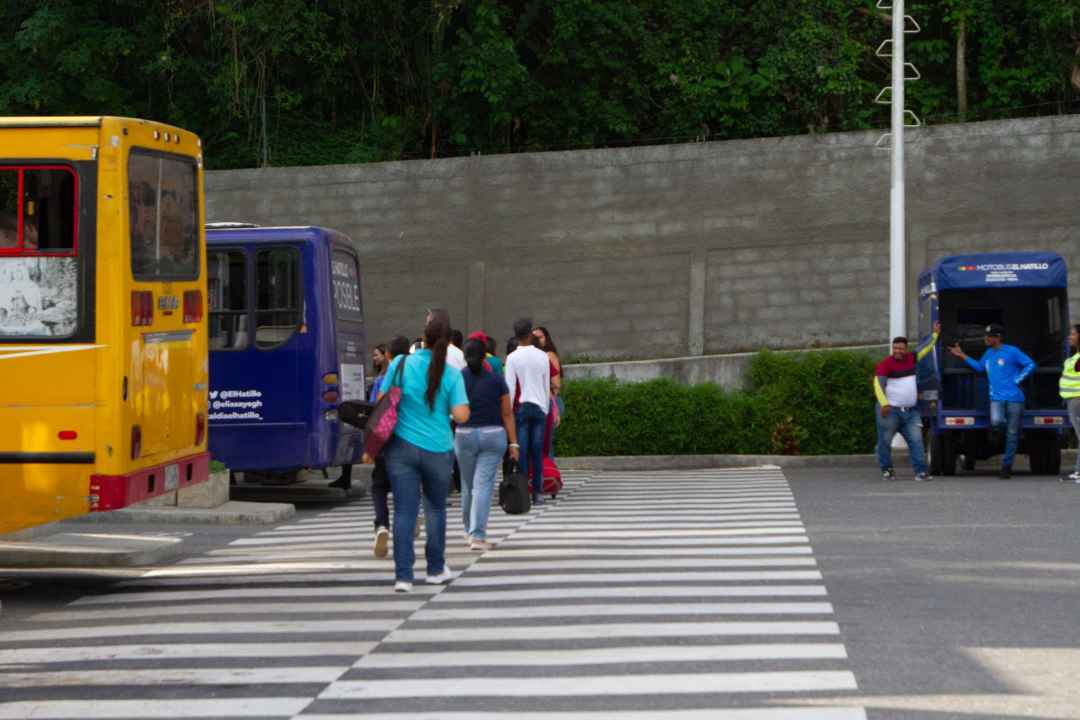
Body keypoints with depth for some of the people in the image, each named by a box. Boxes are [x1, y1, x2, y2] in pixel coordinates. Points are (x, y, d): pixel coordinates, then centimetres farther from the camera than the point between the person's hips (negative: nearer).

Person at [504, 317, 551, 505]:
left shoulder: (513, 358, -6)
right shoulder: (543, 356, 4)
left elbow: (510, 388, -7)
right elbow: (547, 386, 9)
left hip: (521, 407, -2)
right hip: (539, 407, 2)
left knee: (522, 452, -1)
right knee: (538, 452, 3)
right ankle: (537, 493, 2)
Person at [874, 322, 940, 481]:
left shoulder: (912, 359, 10)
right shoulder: (885, 364, -9)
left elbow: (926, 348, 28)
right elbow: (879, 384, -17)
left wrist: (935, 333, 31)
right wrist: (884, 404, -28)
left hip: (910, 411, 5)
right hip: (890, 410, -5)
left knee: (916, 440, -6)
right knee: (885, 441, 1)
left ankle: (920, 471, -9)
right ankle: (886, 469, 18)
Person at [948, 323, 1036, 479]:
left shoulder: (1012, 352, -5)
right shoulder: (989, 353, 15)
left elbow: (1030, 365, -6)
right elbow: (979, 367, 31)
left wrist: (1017, 380, -10)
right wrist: (962, 356, 28)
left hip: (1014, 398, -4)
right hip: (996, 397, 4)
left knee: (1012, 434, -1)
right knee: (996, 422, -25)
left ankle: (1006, 466, 7)